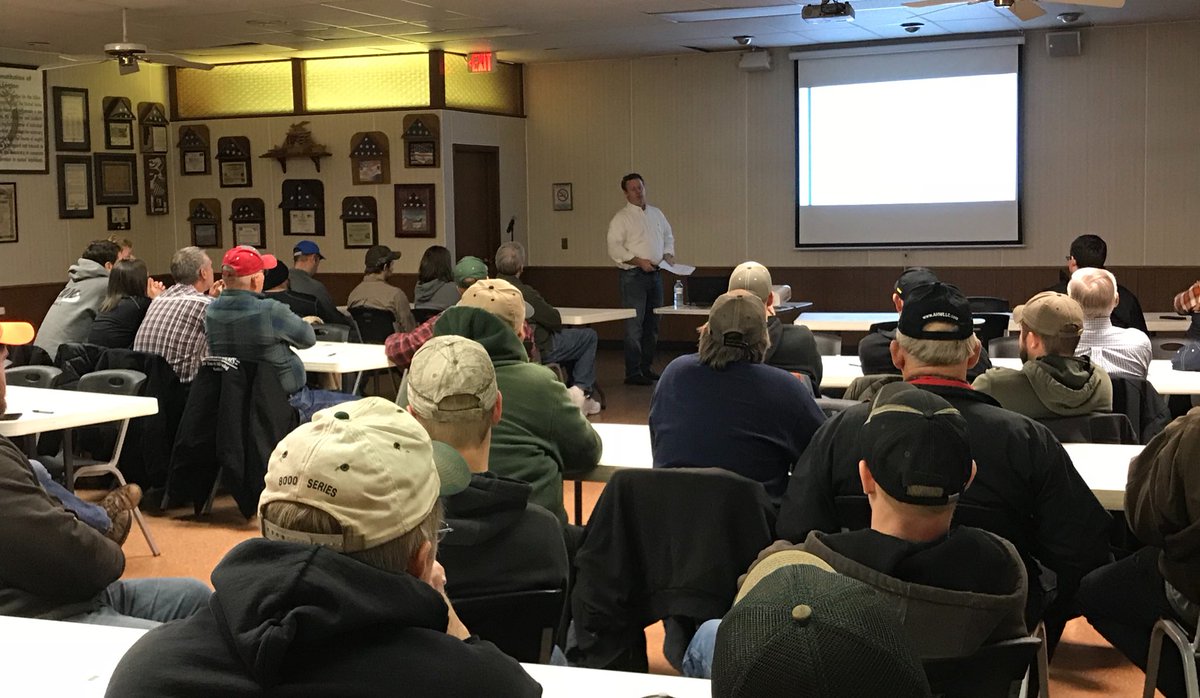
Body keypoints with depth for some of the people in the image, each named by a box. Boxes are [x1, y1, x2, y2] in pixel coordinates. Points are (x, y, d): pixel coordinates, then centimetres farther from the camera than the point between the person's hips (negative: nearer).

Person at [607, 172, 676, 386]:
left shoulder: (656, 214, 14)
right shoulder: (621, 218, -6)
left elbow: (668, 236, 25)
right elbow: (614, 248, -13)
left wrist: (668, 254, 5)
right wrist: (639, 261, -20)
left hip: (655, 274, 7)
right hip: (633, 276, -7)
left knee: (652, 324, 10)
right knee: (634, 325, -9)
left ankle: (647, 367, 19)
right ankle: (632, 373, -6)